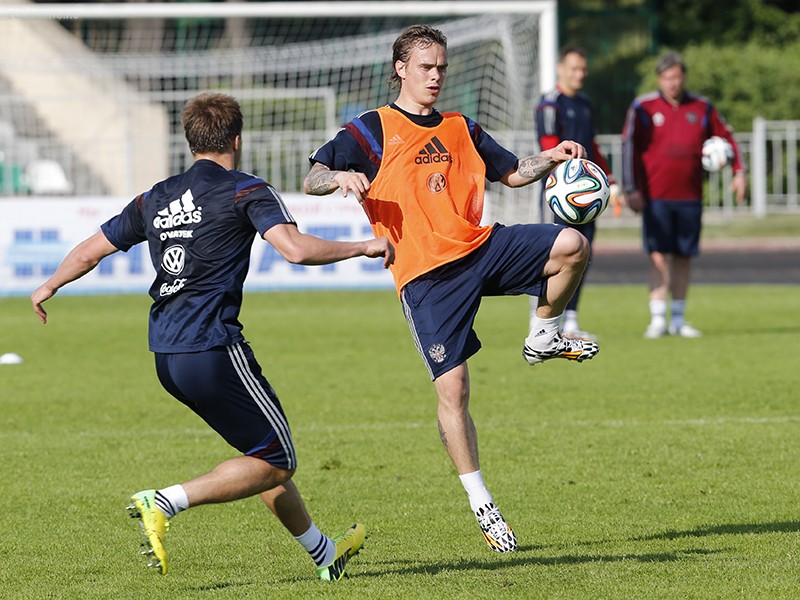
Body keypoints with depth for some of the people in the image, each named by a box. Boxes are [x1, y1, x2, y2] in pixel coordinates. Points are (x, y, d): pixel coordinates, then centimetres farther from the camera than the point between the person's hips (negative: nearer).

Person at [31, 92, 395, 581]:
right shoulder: (246, 191, -4)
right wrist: (363, 247, -7)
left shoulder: (156, 199, 15)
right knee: (276, 463, -1)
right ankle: (165, 503, -15)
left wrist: (49, 287, 39)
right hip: (214, 350, -8)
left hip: (166, 356, 8)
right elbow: (296, 249, -20)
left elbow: (89, 251, 21)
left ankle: (324, 553, 27)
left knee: (266, 450, 20)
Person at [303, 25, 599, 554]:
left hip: (481, 247, 4)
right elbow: (311, 181, -4)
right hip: (426, 276, -4)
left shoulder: (461, 129, 18)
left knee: (571, 245, -20)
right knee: (452, 387, -10)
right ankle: (481, 505, 2)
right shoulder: (372, 130, 2)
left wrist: (552, 159, 7)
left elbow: (511, 172, 27)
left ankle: (544, 337, 6)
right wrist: (340, 177, -27)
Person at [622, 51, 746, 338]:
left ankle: (678, 320, 14)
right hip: (655, 197, -3)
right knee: (659, 256, -9)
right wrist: (631, 190, -6)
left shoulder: (702, 108, 7)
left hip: (690, 196, 3)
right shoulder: (643, 108, 0)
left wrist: (739, 172, 6)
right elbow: (629, 148, 0)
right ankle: (658, 319, -10)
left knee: (683, 257, 6)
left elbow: (726, 137, 17)